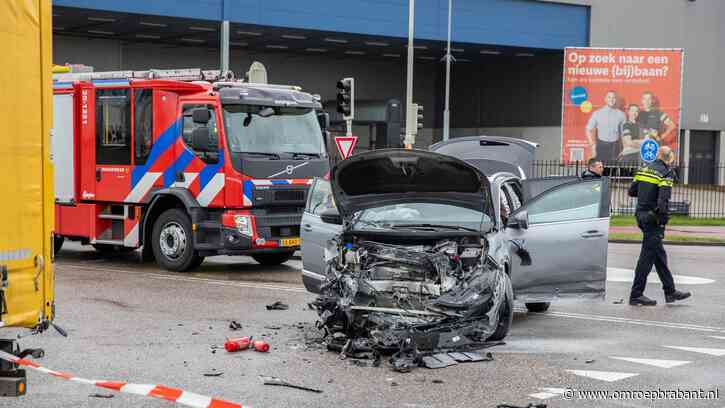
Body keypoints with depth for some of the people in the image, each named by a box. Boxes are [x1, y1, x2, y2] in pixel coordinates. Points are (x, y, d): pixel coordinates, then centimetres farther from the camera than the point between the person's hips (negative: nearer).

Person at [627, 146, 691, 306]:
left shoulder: (644, 169, 10)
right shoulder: (666, 173, -11)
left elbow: (631, 191, 11)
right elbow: (663, 199, -22)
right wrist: (663, 217, -14)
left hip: (641, 214, 8)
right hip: (653, 219, -8)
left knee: (659, 255, 15)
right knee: (647, 256, -3)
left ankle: (670, 291, 22)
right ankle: (636, 295, 0)